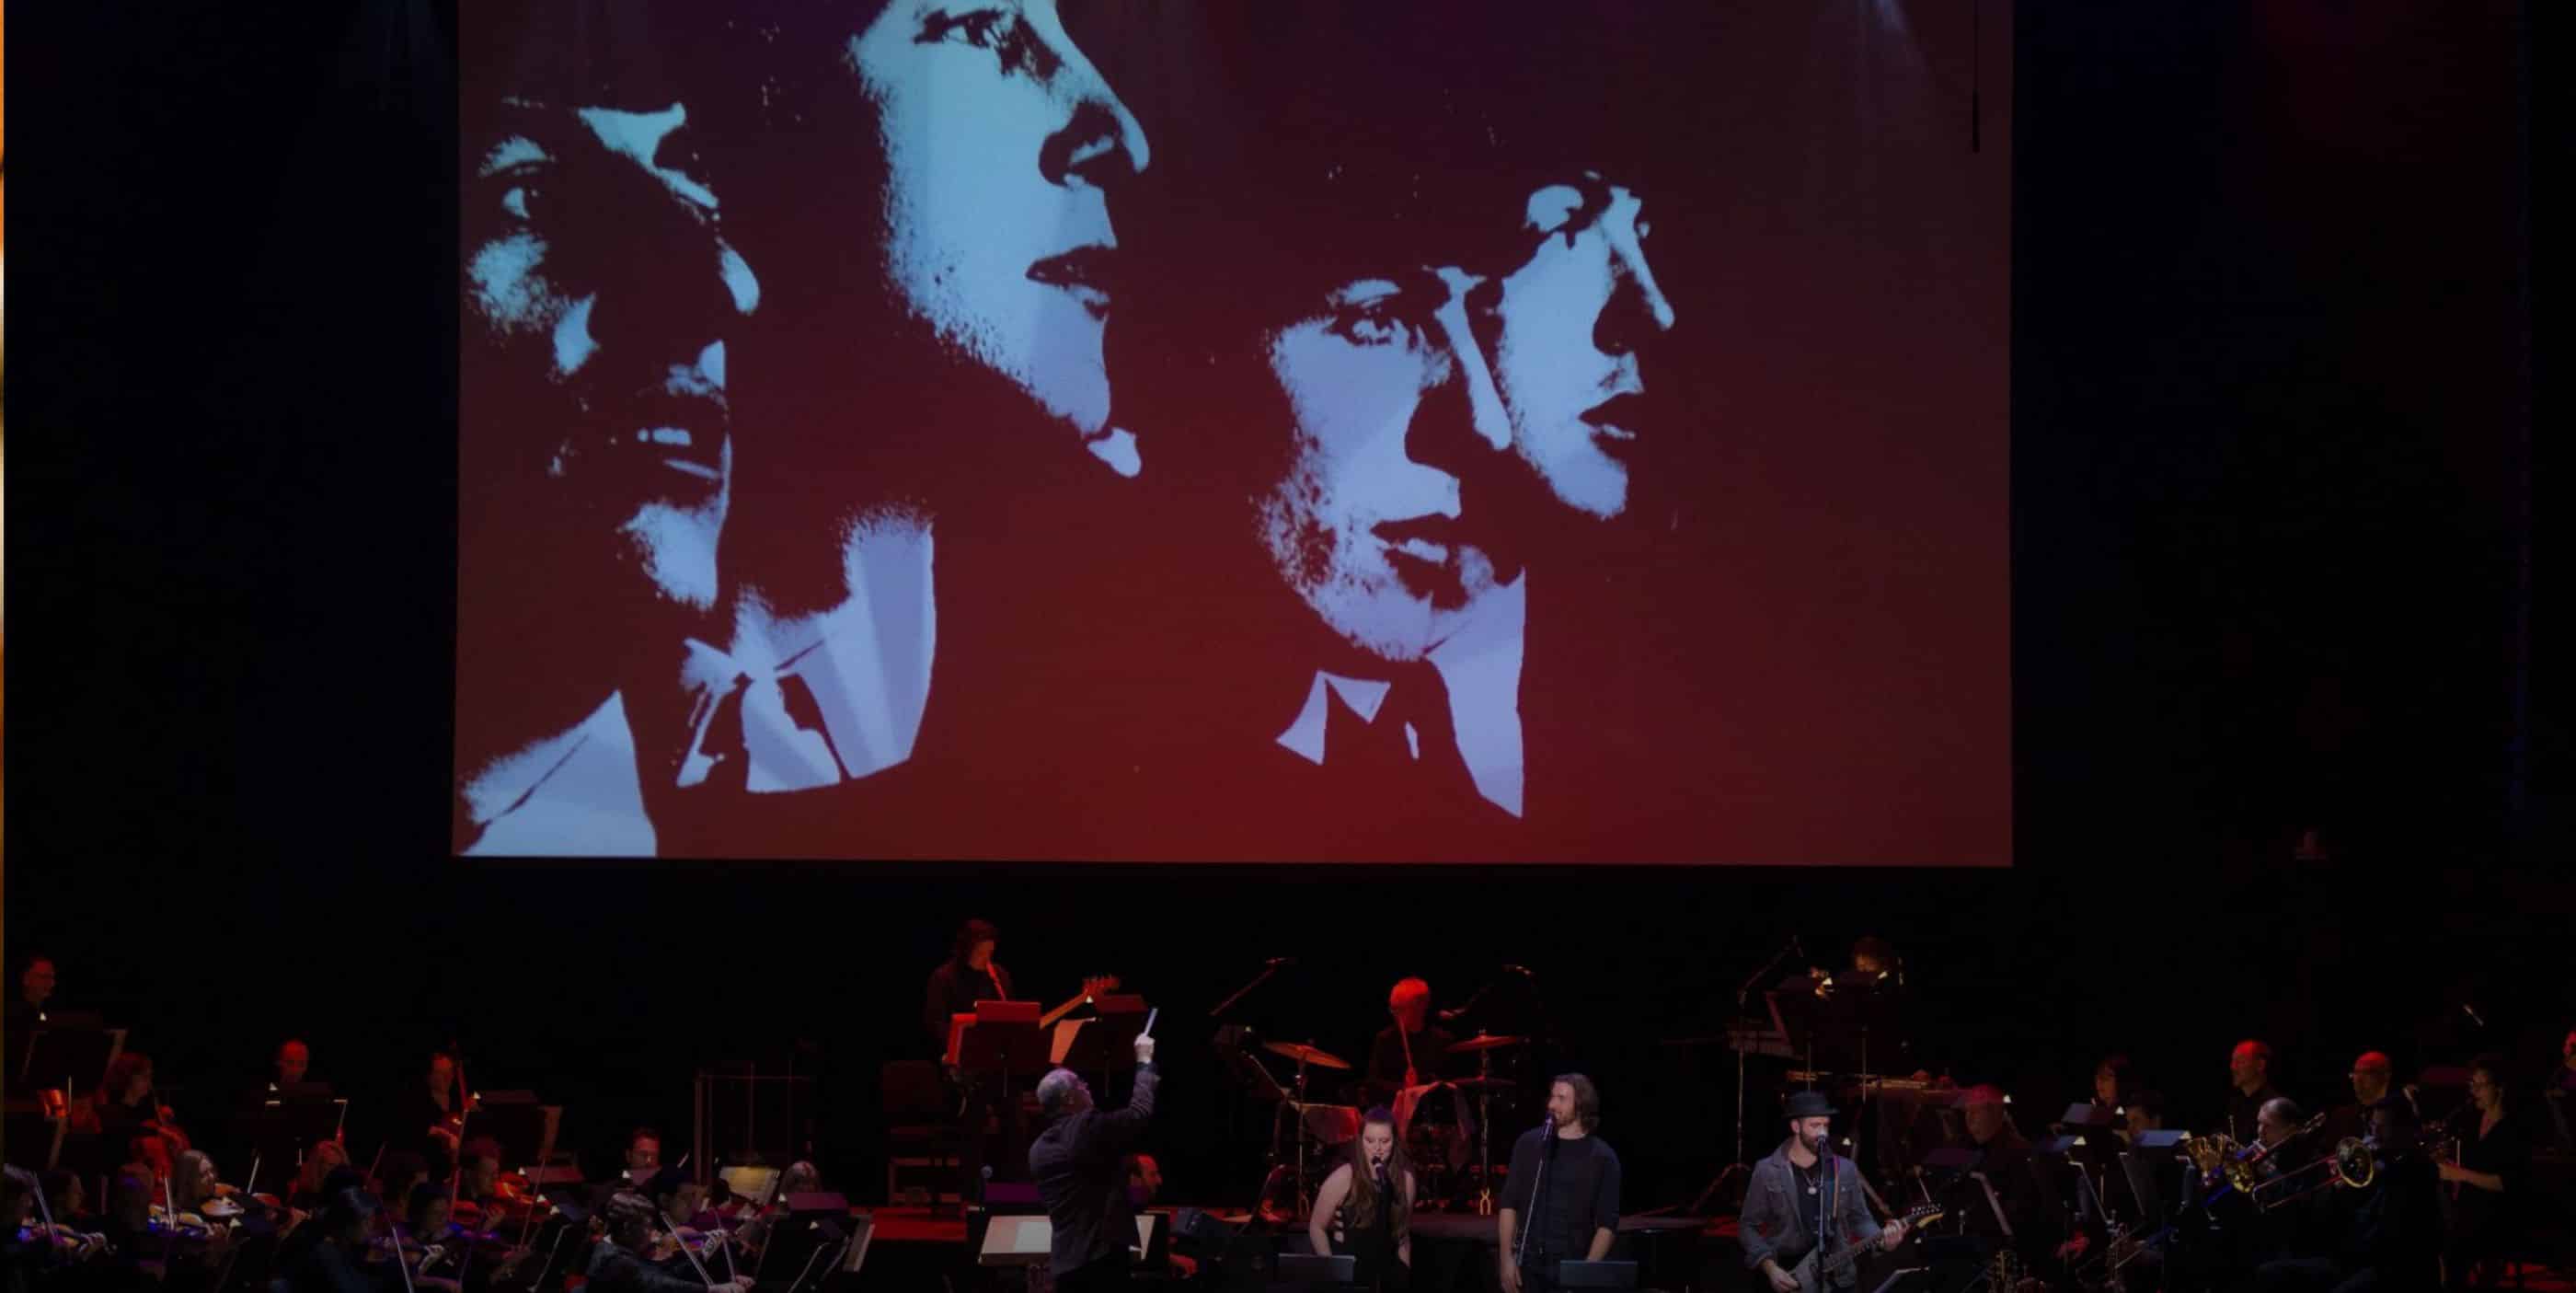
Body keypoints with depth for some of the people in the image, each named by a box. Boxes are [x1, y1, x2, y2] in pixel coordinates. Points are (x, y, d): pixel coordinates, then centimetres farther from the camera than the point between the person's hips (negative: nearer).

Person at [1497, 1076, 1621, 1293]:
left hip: (1573, 1268, -1)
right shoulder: (1529, 1144, 5)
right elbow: (1509, 1204, 6)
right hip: (1529, 1264, 1)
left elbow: (1607, 1223, -4)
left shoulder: (1602, 1158, -1)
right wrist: (1507, 1257, -3)